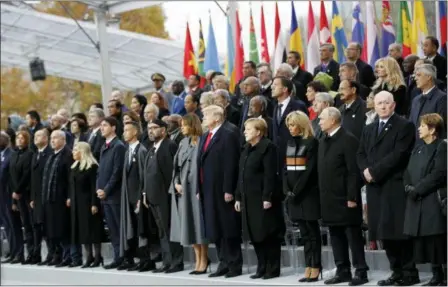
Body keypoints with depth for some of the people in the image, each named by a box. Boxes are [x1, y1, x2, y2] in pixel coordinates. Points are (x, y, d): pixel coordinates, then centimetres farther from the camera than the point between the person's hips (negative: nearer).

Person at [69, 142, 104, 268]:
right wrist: (70, 198, 8)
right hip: (77, 203, 8)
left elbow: (94, 186, -15)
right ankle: (89, 257, 11)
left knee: (92, 229, -3)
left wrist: (94, 204, -18)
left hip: (88, 202, -8)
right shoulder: (75, 166, 13)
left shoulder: (92, 166, -11)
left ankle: (98, 257, 2)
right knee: (81, 229, 6)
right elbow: (72, 185, 16)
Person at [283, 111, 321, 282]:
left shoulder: (311, 142, -7)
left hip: (308, 192, -7)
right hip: (293, 194, 7)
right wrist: (287, 190, 0)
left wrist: (296, 191, -15)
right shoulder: (290, 143, 14)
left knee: (312, 231, -3)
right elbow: (286, 168, 13)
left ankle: (316, 268, 0)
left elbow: (310, 169, -14)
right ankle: (308, 268, 8)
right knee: (304, 232, 7)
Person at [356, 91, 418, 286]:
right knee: (384, 232, 5)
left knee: (399, 230, -8)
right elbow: (360, 154, 16)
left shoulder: (404, 126, -2)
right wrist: (365, 171, -6)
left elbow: (399, 154, -13)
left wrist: (374, 171, -14)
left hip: (396, 186, -6)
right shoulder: (368, 129, 21)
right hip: (375, 187, 7)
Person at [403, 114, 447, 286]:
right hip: (417, 203, 8)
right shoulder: (418, 150, 20)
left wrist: (417, 189, -14)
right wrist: (408, 186, -2)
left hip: (434, 202, -8)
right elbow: (408, 172, 18)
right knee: (424, 240, 7)